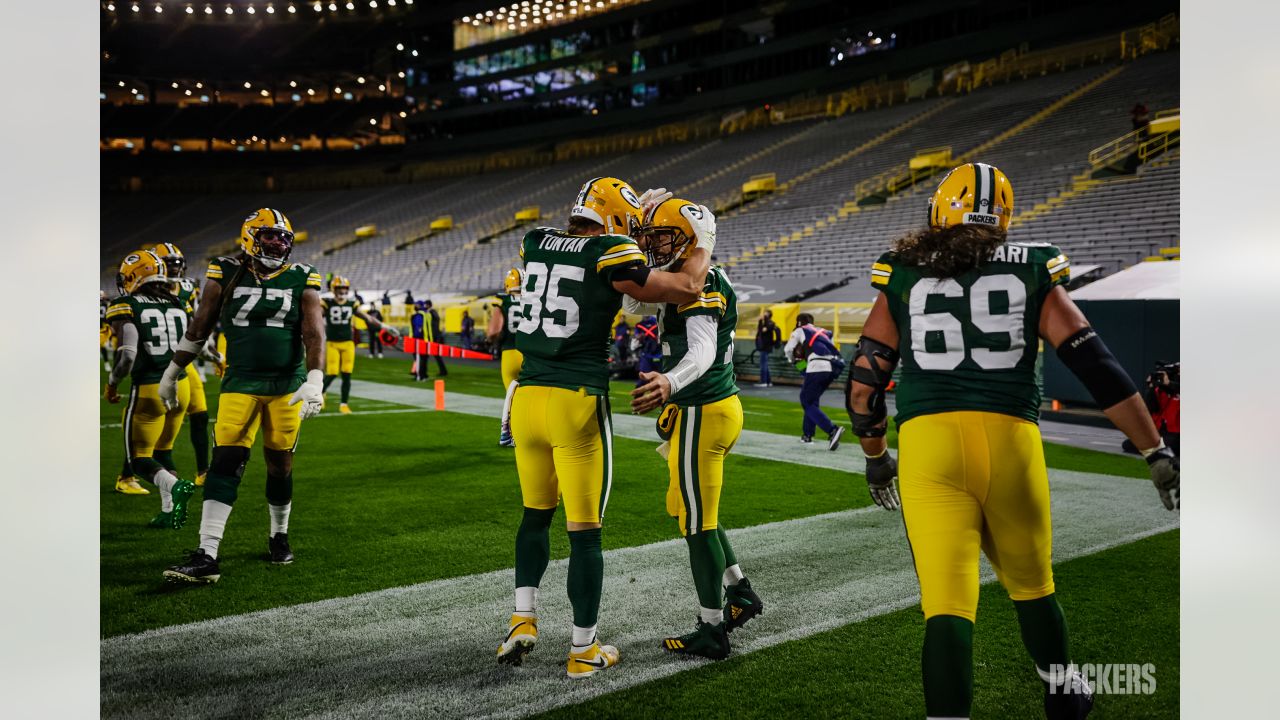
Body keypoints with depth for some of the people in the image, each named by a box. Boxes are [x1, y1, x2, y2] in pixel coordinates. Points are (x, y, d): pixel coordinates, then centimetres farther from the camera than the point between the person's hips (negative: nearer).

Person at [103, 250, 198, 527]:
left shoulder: (127, 308, -9)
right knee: (162, 451, 22)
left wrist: (111, 384, 0)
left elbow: (127, 356, -16)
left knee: (139, 459, 6)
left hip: (149, 390, -5)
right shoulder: (178, 305, 8)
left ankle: (176, 486, -21)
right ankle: (170, 512, 15)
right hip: (180, 386, 6)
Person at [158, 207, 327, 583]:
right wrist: (172, 372, 16)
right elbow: (199, 327, 9)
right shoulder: (226, 274, 0)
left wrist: (314, 381, -20)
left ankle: (279, 536, 31)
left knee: (280, 465, 8)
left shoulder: (302, 280, 0)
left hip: (288, 385, 1)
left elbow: (314, 334, -6)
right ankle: (206, 556, -11)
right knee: (226, 463, -10)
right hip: (240, 383, -1)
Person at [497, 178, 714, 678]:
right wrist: (705, 242, 16)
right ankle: (584, 651, 14)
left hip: (528, 395, 6)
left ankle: (523, 619, 20)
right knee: (585, 531, 5)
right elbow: (686, 290, -2)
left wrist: (636, 209, 35)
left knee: (536, 514, 24)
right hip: (577, 403, -6)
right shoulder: (609, 256, -7)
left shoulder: (536, 245, 10)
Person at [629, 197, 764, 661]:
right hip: (721, 404, 10)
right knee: (691, 511, 23)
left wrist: (669, 384, -50)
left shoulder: (701, 284, -19)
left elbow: (703, 352, -34)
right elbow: (631, 306, 26)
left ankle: (712, 632, 10)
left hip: (700, 413, -10)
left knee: (697, 523, -1)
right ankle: (740, 593, 33)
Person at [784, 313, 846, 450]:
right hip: (834, 366, 6)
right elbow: (832, 348, 23)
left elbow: (788, 349, 14)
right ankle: (807, 434, 25)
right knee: (812, 399, 23)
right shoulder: (823, 332, 32)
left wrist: (795, 360, 35)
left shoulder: (800, 331, 18)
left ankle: (832, 430, -20)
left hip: (818, 366, -6)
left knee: (807, 401, -1)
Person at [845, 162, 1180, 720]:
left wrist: (874, 457, 26)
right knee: (1031, 584, 24)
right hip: (1010, 441, 2)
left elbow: (863, 384, 11)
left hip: (928, 443, -1)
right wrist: (1157, 452, 10)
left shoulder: (903, 277, 11)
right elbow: (1098, 368, 5)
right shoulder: (1032, 273, 10)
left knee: (946, 600, -2)